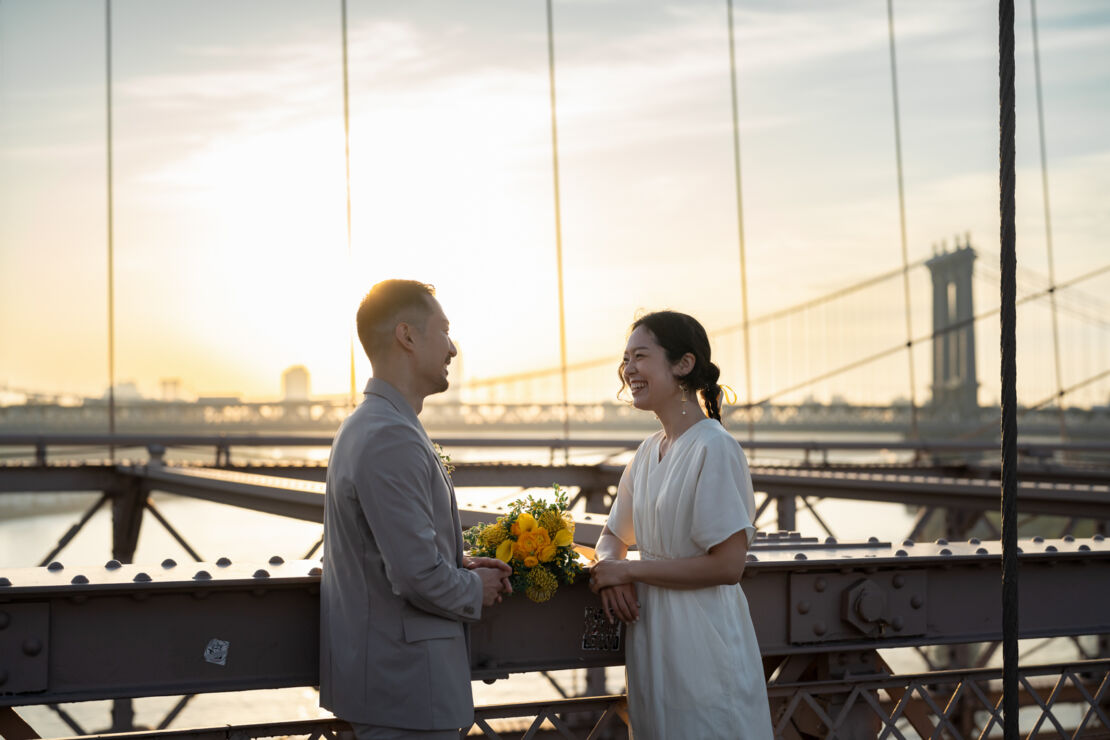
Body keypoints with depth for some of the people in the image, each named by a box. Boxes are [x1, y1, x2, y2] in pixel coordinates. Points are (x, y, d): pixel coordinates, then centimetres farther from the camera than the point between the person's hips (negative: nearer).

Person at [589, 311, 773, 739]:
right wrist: (611, 576, -5)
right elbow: (613, 537, 19)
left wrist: (628, 570, -14)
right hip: (652, 640, 8)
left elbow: (727, 565, -21)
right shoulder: (649, 451, 9)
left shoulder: (714, 448, -16)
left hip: (701, 640, -8)